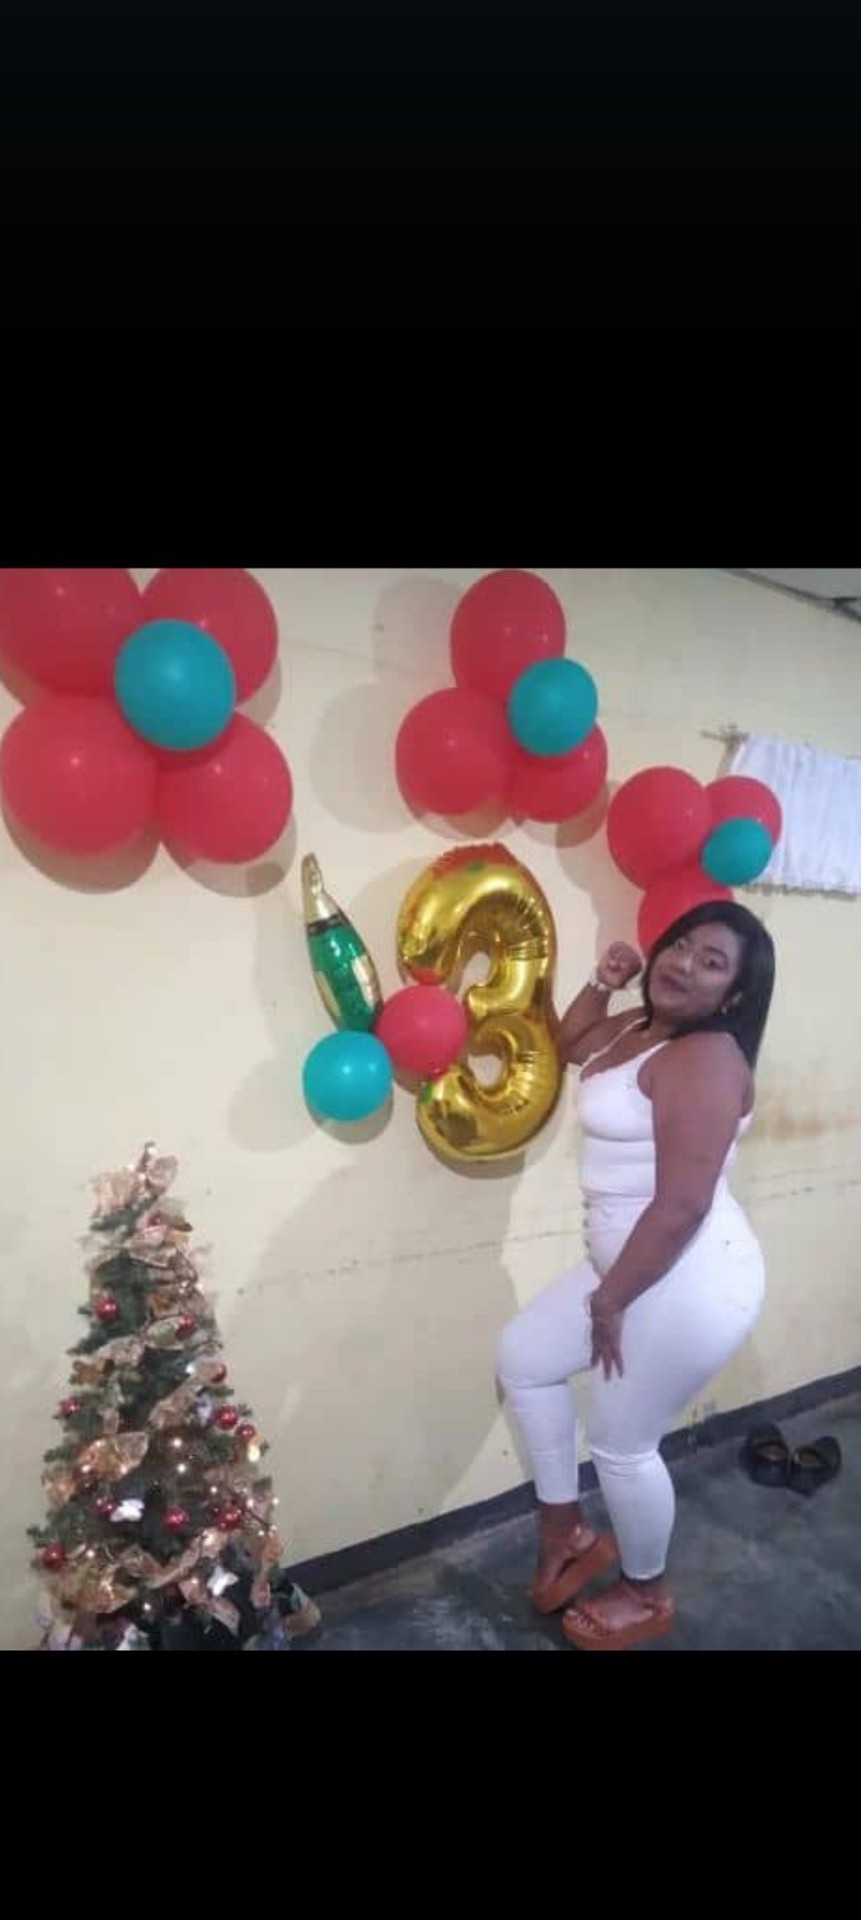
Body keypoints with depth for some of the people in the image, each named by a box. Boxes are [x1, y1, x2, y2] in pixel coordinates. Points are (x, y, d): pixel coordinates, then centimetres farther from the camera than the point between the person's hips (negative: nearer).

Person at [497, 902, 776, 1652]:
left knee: (622, 1445, 8)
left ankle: (647, 1596, 38)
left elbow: (682, 1206, -26)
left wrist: (610, 1301, -16)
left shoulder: (705, 1058, -23)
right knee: (523, 1357, 17)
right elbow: (571, 1045, 26)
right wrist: (603, 983, 8)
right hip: (635, 1269, 10)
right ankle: (566, 1532, 35)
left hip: (691, 1286, -10)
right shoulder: (641, 1028, 6)